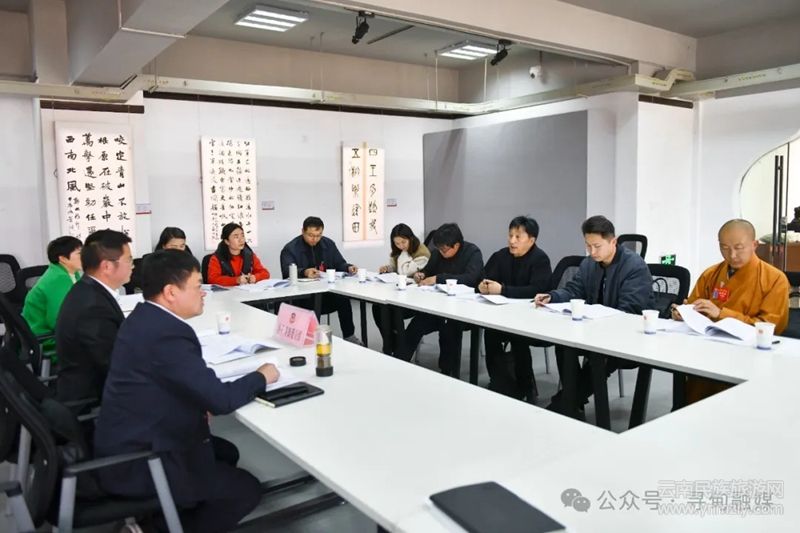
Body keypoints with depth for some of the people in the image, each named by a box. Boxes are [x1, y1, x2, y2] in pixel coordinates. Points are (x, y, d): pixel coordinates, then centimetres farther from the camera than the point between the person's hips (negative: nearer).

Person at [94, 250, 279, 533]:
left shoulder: (145, 317, 3)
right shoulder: (166, 334, -29)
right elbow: (220, 399, -26)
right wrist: (261, 377, -9)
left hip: (130, 441, 10)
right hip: (135, 464, -10)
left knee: (227, 453, 22)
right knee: (247, 489, -1)